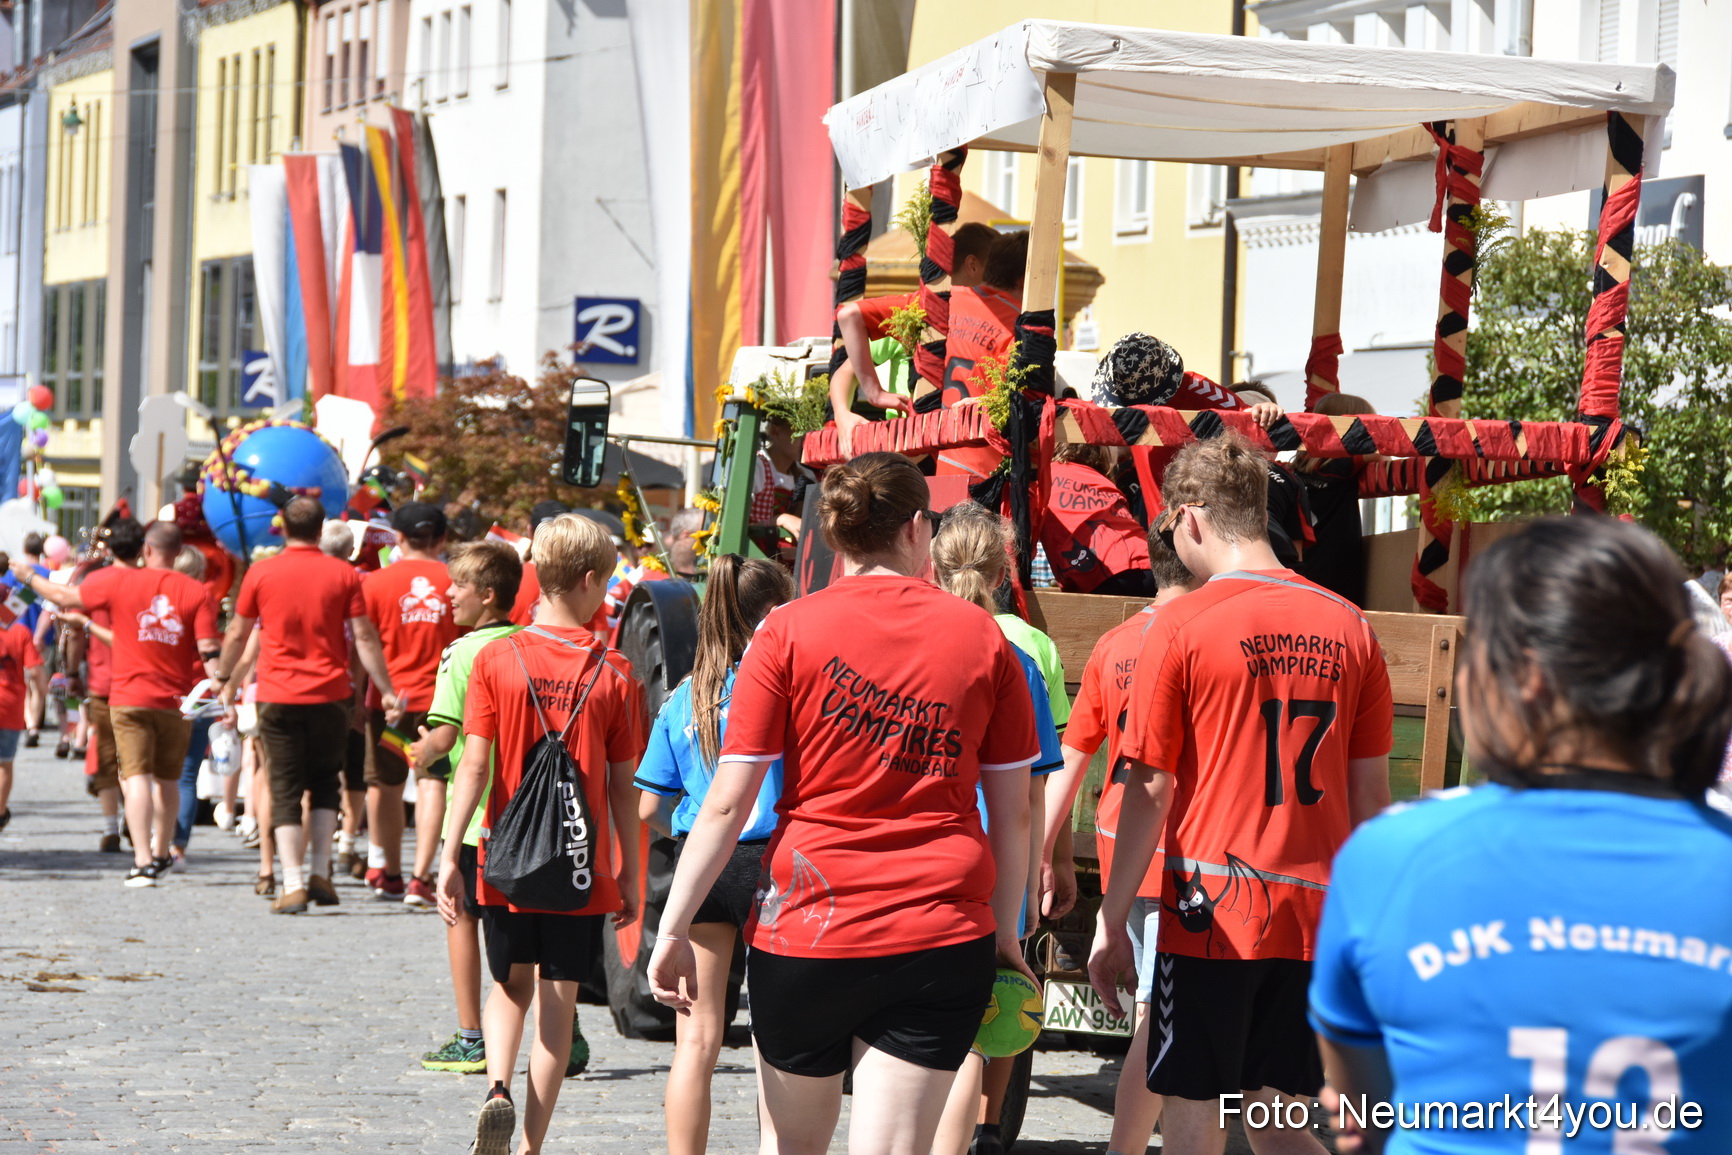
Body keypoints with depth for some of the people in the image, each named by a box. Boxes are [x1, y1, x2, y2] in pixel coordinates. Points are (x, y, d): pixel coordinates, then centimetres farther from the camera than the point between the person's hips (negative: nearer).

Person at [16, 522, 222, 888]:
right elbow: (209, 652, -10)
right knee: (167, 779, 17)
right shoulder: (196, 593, -3)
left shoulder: (118, 581, -4)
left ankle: (143, 861, -17)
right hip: (176, 700, 2)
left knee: (136, 777, -5)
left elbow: (66, 597, 8)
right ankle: (161, 854, 31)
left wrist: (29, 576, 25)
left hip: (130, 697, -2)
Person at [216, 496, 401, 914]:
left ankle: (292, 884, -6)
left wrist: (225, 679, 25)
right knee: (325, 784, 17)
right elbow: (365, 637, -1)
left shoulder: (261, 573, 0)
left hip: (278, 696, 0)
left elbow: (237, 634, 9)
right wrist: (386, 691, 5)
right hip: (329, 694, 1)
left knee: (286, 791, 2)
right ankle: (320, 872, 9)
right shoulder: (342, 574, -1)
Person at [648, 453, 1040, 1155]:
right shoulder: (981, 636, 2)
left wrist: (673, 929, 0)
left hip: (808, 929, 0)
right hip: (942, 938, 1)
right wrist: (1005, 932, 17)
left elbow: (726, 805, -5)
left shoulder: (788, 632, -3)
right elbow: (1013, 813, 6)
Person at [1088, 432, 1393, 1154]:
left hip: (1212, 915, -4)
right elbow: (1371, 794, 10)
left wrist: (1110, 924, 0)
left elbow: (1149, 792, -7)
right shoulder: (1347, 627, 5)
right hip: (1313, 917, 5)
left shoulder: (1182, 628, -8)